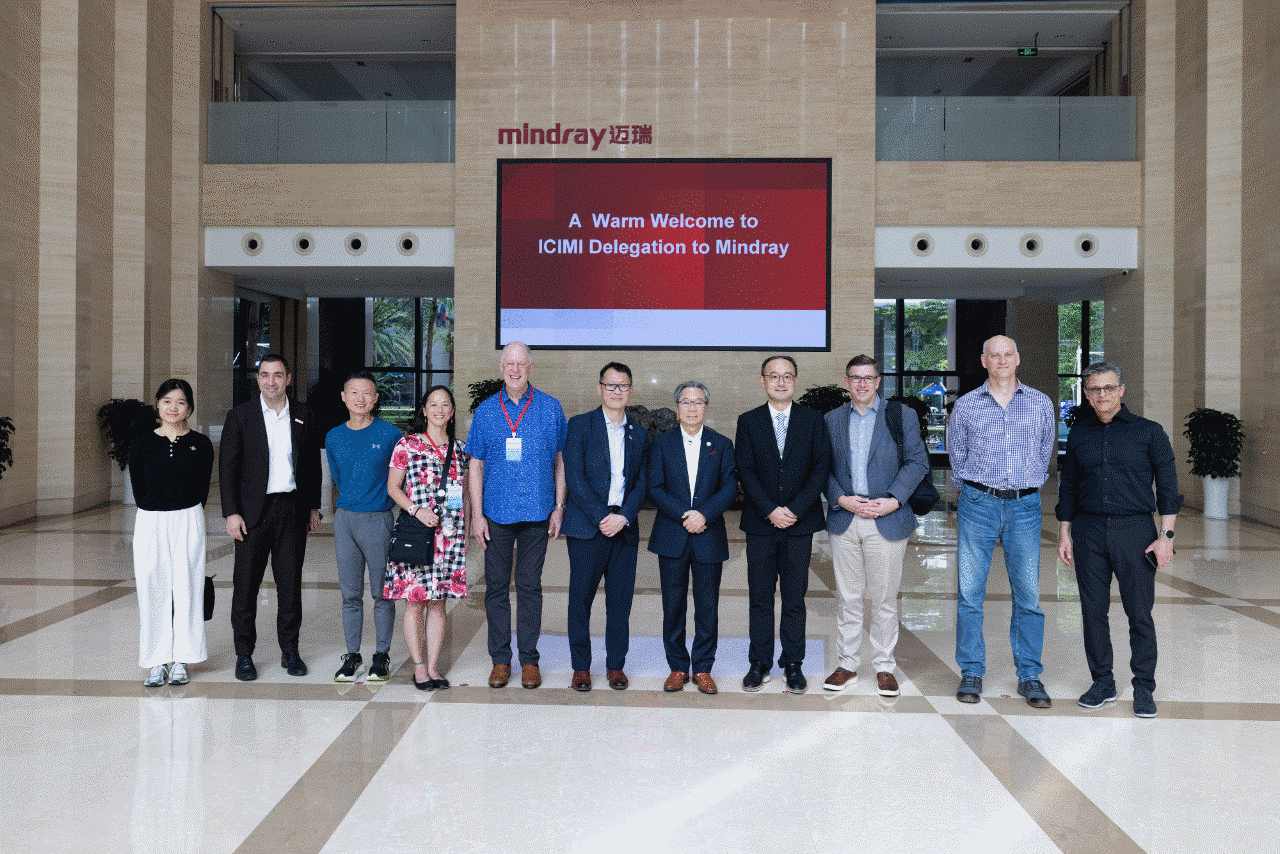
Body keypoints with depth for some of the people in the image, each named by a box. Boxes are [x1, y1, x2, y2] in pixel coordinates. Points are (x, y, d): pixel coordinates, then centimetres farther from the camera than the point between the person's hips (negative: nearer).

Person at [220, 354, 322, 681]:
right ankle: (244, 655, 14)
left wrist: (313, 507, 9)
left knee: (290, 583, 7)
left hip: (292, 509, 2)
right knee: (246, 584, 2)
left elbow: (313, 463, 13)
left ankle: (290, 650, 18)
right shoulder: (240, 416, 0)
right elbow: (227, 467, -2)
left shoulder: (303, 415, 8)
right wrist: (231, 513, -8)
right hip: (253, 511, -2)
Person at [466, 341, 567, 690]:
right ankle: (500, 659, 17)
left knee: (530, 586, 5)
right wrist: (477, 514, 0)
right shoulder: (486, 411, 5)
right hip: (496, 514, 1)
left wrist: (559, 507, 1)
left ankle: (529, 659, 16)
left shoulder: (550, 408, 3)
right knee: (496, 586, 6)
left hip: (536, 513, -1)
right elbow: (476, 466, 6)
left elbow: (560, 460, 7)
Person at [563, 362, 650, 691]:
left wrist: (623, 517, -8)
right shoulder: (580, 425, 2)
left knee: (621, 600, 6)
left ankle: (616, 665, 19)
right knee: (581, 598, 1)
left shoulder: (639, 433, 13)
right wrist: (601, 517, -12)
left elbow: (642, 482, 8)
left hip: (625, 528, 3)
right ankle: (581, 667, 14)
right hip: (587, 527, -3)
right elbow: (574, 477, -6)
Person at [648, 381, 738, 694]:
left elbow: (730, 488, 0)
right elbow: (655, 488, -1)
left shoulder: (721, 445, 7)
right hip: (672, 538, 0)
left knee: (708, 607, 4)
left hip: (709, 537, 0)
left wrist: (704, 514, -15)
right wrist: (684, 515, -13)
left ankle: (703, 668, 17)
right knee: (673, 606, 6)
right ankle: (677, 667, 19)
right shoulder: (662, 443, 6)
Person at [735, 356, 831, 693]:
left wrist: (795, 510, -11)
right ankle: (759, 663, 16)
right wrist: (770, 511, -12)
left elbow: (821, 467, -1)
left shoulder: (813, 420, 5)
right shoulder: (748, 422, 6)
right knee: (760, 598, 6)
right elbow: (746, 472, -1)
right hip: (760, 524, 0)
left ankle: (793, 664, 15)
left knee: (795, 598, 5)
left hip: (800, 523, 0)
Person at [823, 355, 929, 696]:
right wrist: (841, 499, -8)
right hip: (844, 518, 2)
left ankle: (884, 666, 17)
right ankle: (848, 663, 19)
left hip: (887, 519, -2)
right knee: (847, 596, 7)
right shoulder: (832, 420, 11)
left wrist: (893, 500, -11)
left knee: (884, 597, 4)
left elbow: (918, 462, 0)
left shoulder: (902, 416, 5)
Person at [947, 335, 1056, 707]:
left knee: (1028, 594, 2)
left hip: (1025, 507, 1)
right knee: (970, 592, 1)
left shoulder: (1041, 404, 8)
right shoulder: (966, 405, 5)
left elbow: (1045, 451, 19)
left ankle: (1030, 676, 13)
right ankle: (971, 673, 11)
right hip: (978, 504, -1)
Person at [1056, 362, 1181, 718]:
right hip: (1089, 531, 3)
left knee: (1139, 612, 0)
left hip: (1134, 529, -2)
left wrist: (1166, 536, -6)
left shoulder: (1149, 432, 2)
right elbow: (1067, 487, 14)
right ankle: (1102, 683, 18)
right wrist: (1065, 534, 10)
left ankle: (1144, 688, 14)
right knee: (1093, 611, 6)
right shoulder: (1078, 434, 10)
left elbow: (1167, 486, 1)